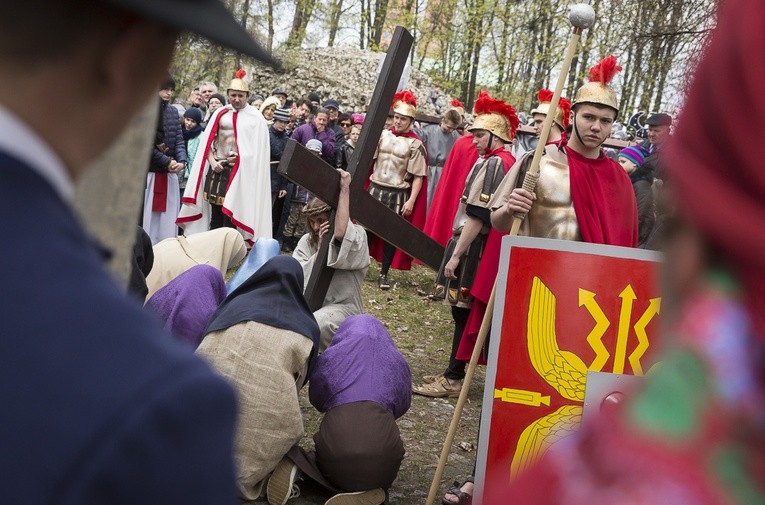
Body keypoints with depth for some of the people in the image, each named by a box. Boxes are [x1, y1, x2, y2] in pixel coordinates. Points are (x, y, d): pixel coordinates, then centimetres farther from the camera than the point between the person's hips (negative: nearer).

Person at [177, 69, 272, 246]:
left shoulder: (255, 118, 1)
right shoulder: (220, 114, 10)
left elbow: (258, 149, -1)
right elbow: (207, 141, 10)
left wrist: (240, 158, -11)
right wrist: (212, 161, -4)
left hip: (240, 173, -3)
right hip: (217, 170, 3)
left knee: (230, 217, -5)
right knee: (215, 216, 8)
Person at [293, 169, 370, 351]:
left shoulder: (357, 236, -5)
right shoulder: (307, 241, 10)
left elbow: (340, 234, -31)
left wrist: (345, 189, -26)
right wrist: (320, 248, -15)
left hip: (343, 307, -5)